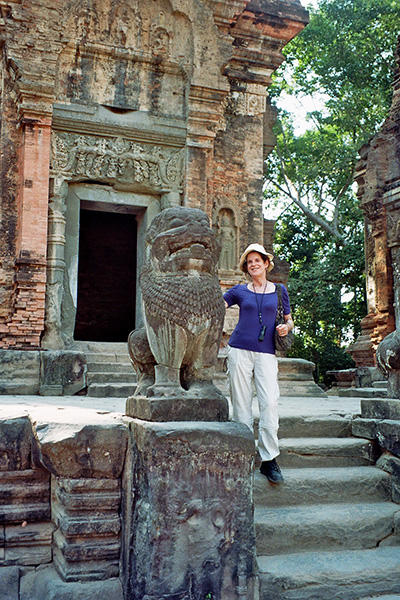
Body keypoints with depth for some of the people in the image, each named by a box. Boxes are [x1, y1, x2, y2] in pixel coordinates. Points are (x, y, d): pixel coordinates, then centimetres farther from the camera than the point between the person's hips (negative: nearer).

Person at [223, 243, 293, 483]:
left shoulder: (279, 290, 13)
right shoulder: (239, 291, 12)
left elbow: (290, 320, 20)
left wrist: (286, 327, 0)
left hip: (267, 353, 0)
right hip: (240, 350, 0)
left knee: (270, 403, -13)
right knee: (241, 404, -1)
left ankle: (269, 459, -5)